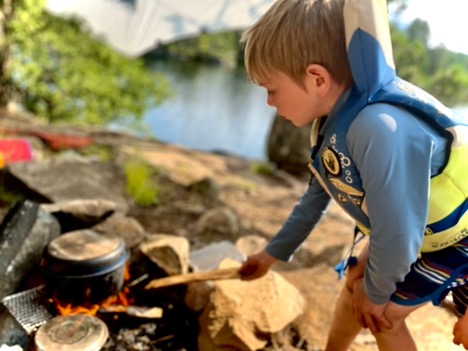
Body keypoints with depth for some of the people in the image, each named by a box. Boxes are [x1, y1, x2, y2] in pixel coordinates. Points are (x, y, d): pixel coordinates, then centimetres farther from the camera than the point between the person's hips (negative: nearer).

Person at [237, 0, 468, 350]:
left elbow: (398, 239, -33)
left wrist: (376, 291, -11)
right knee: (355, 284, 16)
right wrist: (272, 253, 13)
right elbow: (316, 198, 3)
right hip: (420, 229, 8)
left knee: (383, 314, 2)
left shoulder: (380, 130, -42)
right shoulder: (336, 120, -11)